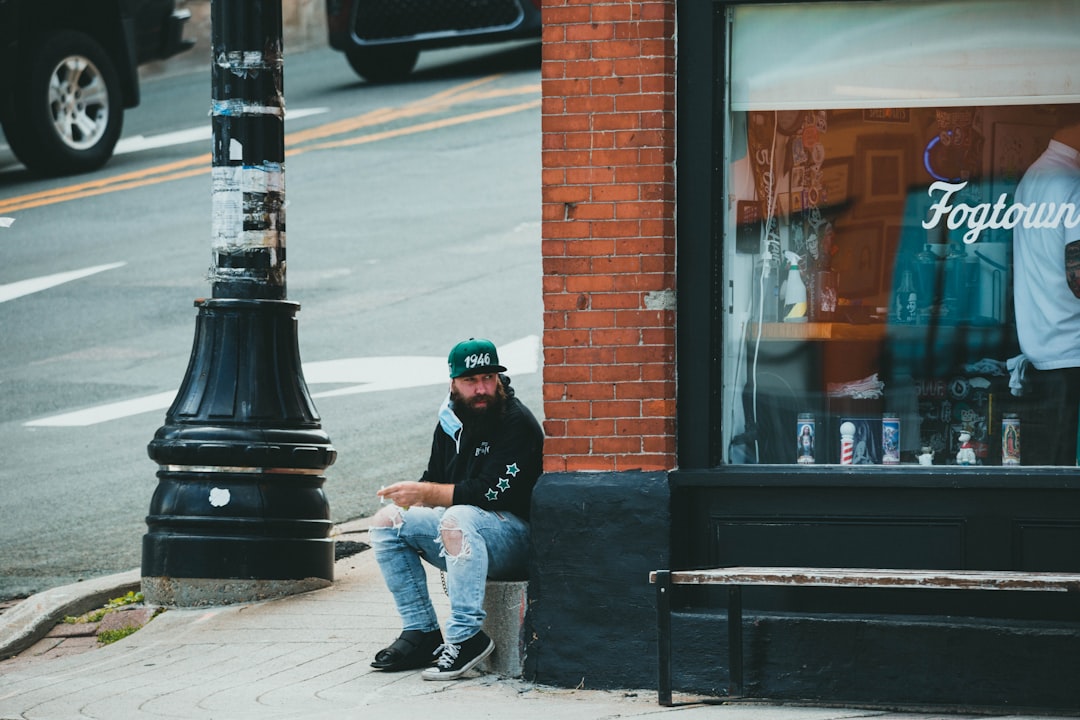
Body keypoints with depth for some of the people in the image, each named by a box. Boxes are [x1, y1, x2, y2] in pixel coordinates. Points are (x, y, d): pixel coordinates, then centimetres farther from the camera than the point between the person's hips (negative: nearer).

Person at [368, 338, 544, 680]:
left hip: (514, 536, -8)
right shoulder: (450, 423, 10)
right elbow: (433, 482, 18)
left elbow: (487, 493, -22)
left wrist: (424, 493, -21)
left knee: (457, 519, -37)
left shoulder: (518, 424, -14)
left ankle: (466, 636, -33)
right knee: (386, 521, -4)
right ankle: (421, 632, -7)